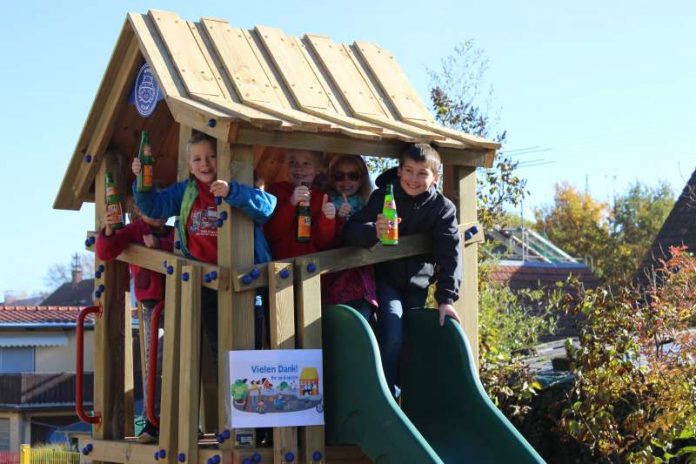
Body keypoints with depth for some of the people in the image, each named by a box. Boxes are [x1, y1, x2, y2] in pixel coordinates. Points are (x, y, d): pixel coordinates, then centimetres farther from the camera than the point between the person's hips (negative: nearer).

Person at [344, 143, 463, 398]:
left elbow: (450, 253, -16)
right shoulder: (383, 197, -12)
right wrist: (374, 232, -44)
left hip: (417, 282, 2)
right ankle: (386, 394, -4)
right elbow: (351, 229, -20)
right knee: (392, 336, -18)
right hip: (385, 278, -2)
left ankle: (409, 394, 28)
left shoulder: (443, 208, -10)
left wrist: (446, 298, -25)